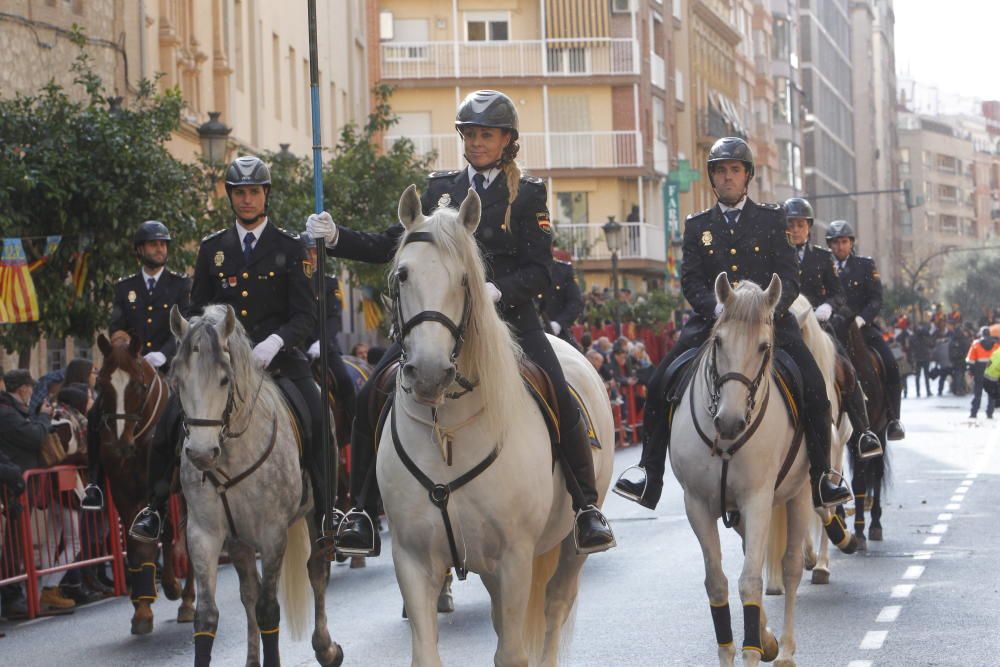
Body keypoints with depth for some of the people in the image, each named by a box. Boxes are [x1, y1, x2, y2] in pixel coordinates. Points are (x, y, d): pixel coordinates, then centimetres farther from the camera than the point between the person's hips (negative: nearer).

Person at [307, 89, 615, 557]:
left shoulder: (528, 194, 5)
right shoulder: (440, 189, 15)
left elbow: (539, 273, -3)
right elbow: (389, 247, 15)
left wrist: (497, 290, -22)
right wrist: (336, 238, 1)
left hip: (507, 315, -3)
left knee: (560, 404, -20)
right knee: (371, 399, -13)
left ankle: (587, 509, -2)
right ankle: (363, 513, -4)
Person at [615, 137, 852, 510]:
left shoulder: (771, 219, 10)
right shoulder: (697, 226, 14)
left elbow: (789, 277, 3)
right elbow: (690, 280, 4)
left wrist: (768, 310, -17)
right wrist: (717, 309, -17)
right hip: (712, 319, 1)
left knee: (813, 388, -20)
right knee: (660, 385, -14)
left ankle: (822, 476, -7)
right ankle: (649, 473, -5)